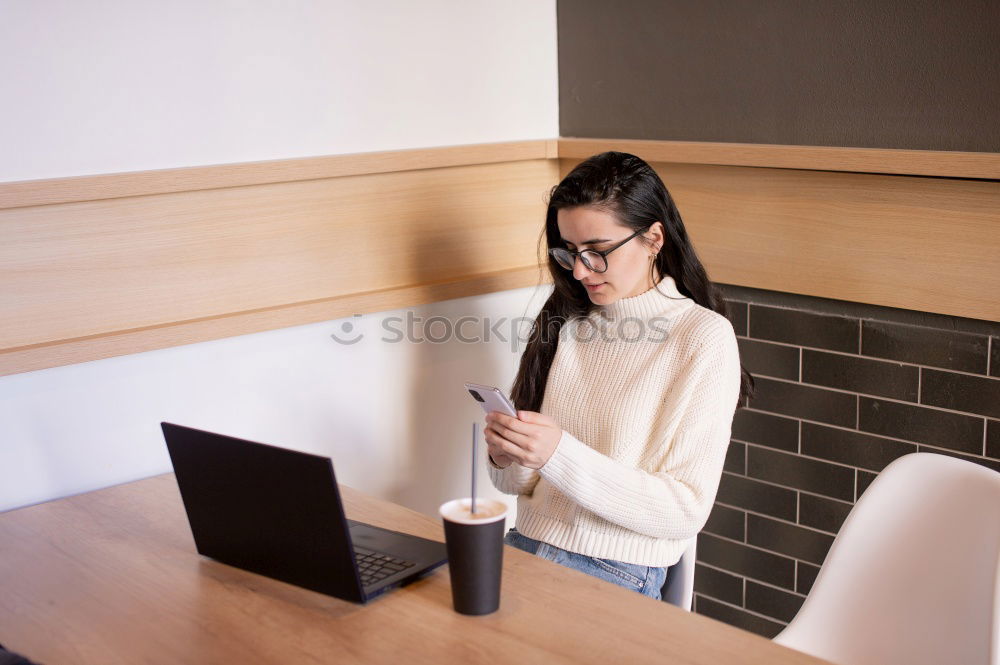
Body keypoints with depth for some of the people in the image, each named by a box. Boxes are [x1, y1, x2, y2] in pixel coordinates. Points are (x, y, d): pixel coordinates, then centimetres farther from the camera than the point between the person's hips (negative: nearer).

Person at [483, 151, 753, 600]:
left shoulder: (704, 336, -5)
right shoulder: (566, 323, 11)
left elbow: (686, 512, -11)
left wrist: (559, 454, -21)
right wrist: (505, 457, -10)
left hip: (616, 576, -5)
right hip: (522, 547, 5)